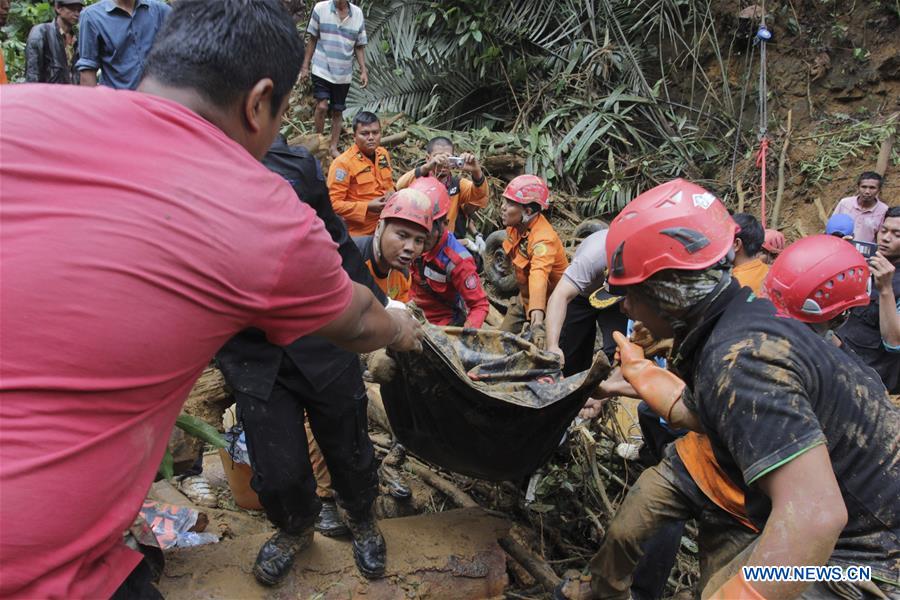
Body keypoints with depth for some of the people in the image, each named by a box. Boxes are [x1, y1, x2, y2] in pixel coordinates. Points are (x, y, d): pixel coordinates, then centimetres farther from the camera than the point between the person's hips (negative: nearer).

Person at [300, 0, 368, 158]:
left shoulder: (358, 14, -1)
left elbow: (359, 46, 7)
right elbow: (312, 40, 2)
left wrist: (363, 71, -1)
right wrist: (305, 66, 2)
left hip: (344, 74, 2)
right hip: (322, 69, -2)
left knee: (338, 111, 9)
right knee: (322, 106, -14)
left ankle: (333, 147, 21)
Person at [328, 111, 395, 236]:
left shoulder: (383, 153, 3)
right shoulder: (343, 163, -16)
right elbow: (333, 203, -17)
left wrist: (391, 194, -3)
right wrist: (368, 207, -24)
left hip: (386, 227, 6)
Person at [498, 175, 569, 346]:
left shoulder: (543, 239, -35)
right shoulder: (517, 224, -11)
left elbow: (539, 277, -51)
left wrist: (537, 322, -63)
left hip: (548, 303, -7)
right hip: (525, 297, 8)